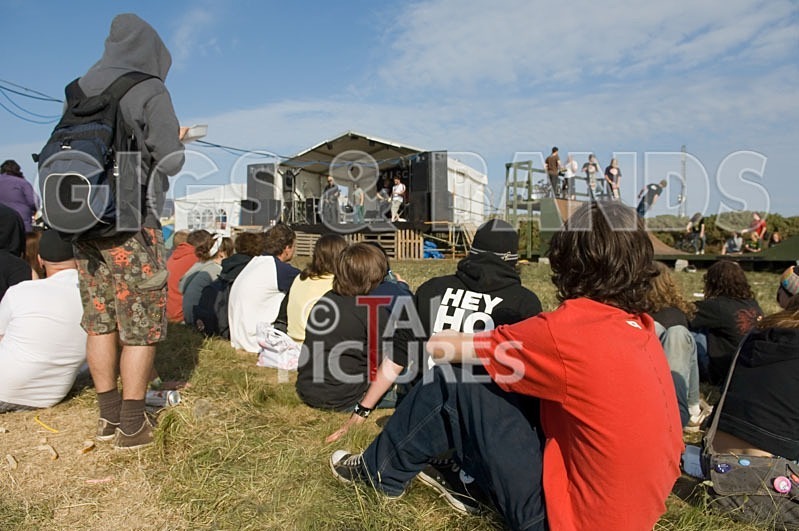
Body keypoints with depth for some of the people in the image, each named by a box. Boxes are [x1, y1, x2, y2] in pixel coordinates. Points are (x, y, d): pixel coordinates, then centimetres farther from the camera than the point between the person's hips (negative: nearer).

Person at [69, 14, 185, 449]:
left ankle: (108, 416, 23)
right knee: (140, 328, 1)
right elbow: (170, 161, -9)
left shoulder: (80, 91, 12)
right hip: (132, 224, -6)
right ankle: (132, 425, 7)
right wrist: (178, 140, 11)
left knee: (100, 323, 12)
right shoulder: (149, 92, -6)